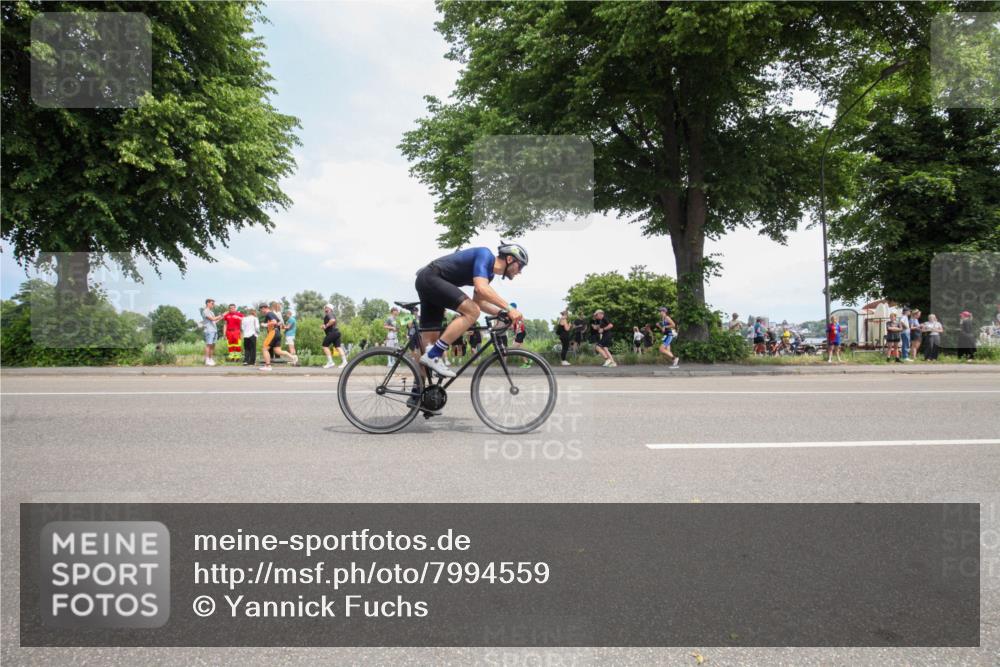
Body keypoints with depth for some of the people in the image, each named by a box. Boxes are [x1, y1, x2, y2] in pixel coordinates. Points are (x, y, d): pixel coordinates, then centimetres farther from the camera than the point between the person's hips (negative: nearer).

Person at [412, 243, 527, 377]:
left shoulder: (489, 273, 15)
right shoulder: (485, 255, -13)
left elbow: (479, 302, 19)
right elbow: (481, 288, -29)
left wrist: (501, 313, 5)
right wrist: (509, 308, -30)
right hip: (431, 278, -10)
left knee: (430, 340, 7)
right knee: (472, 312, -22)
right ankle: (433, 356, -21)